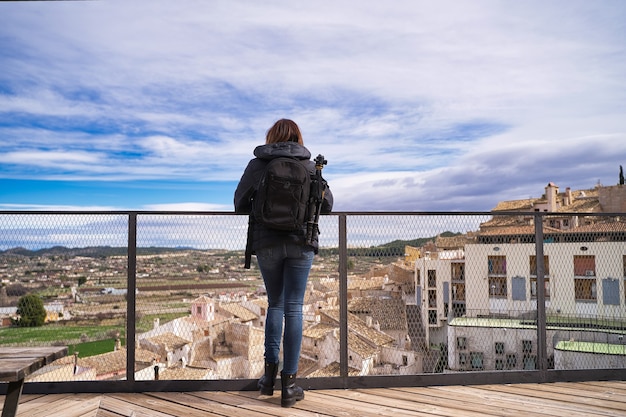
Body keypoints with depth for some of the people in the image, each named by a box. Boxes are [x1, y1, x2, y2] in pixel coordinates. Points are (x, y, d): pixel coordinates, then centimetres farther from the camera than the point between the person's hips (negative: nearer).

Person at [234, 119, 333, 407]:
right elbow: (327, 203, 8)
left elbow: (240, 202, 6)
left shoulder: (257, 164, 2)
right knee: (293, 308, 3)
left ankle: (270, 373, 17)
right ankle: (289, 383, 6)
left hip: (266, 242, 1)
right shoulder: (310, 166, 4)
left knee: (275, 304, 16)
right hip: (301, 243, 0)